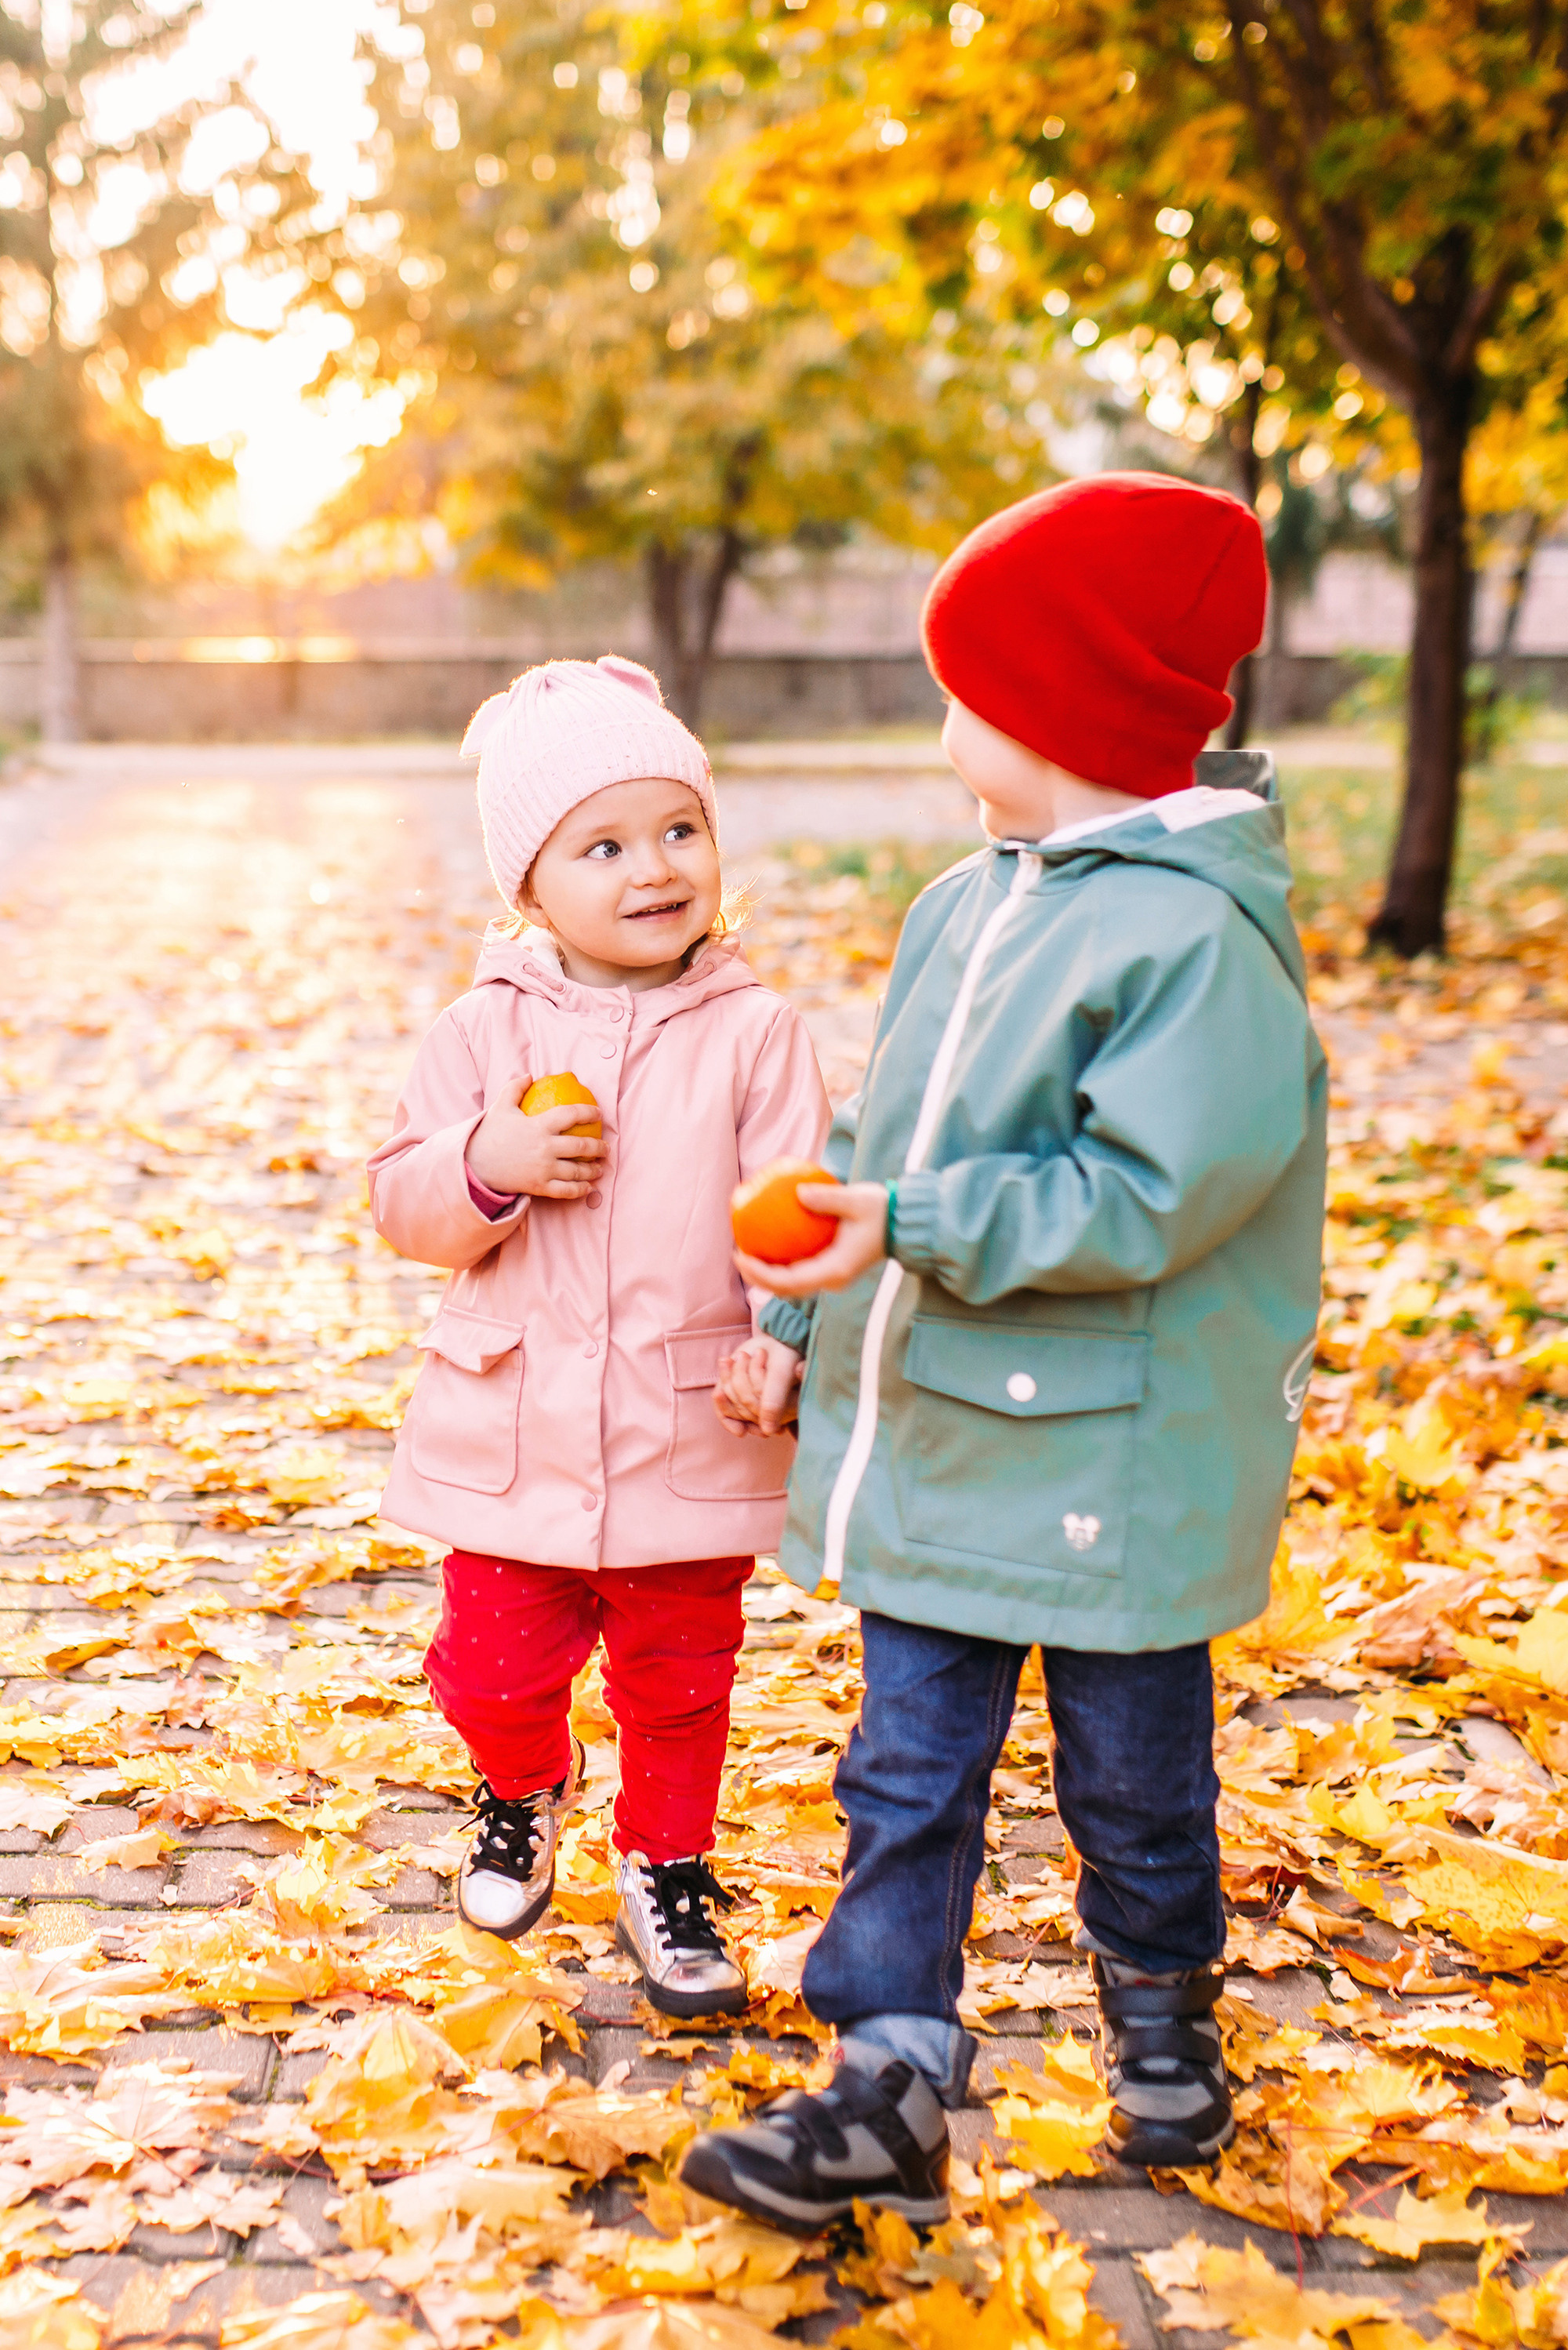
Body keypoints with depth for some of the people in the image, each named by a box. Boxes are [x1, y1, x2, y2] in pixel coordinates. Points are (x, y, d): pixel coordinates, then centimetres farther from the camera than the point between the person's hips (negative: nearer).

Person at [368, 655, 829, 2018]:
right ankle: (526, 1793, 44)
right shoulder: (487, 1029, -1)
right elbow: (404, 1205, 0)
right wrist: (487, 1168, -20)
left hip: (690, 1440, -1)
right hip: (511, 1432, 1)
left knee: (679, 1681, 12)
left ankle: (667, 1872, 35)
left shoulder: (754, 1033, -6)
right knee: (496, 1667, 11)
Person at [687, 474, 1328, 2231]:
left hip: (1113, 1459, -7)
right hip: (929, 1437, 7)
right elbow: (877, 1141, 15)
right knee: (906, 1768, 9)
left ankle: (1161, 2015, 38)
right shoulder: (963, 906, 7)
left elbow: (1144, 1198, -25)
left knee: (1131, 1773, 13)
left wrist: (915, 1224, -28)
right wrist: (792, 1318, 13)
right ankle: (891, 2088, 17)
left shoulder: (1193, 933, -19)